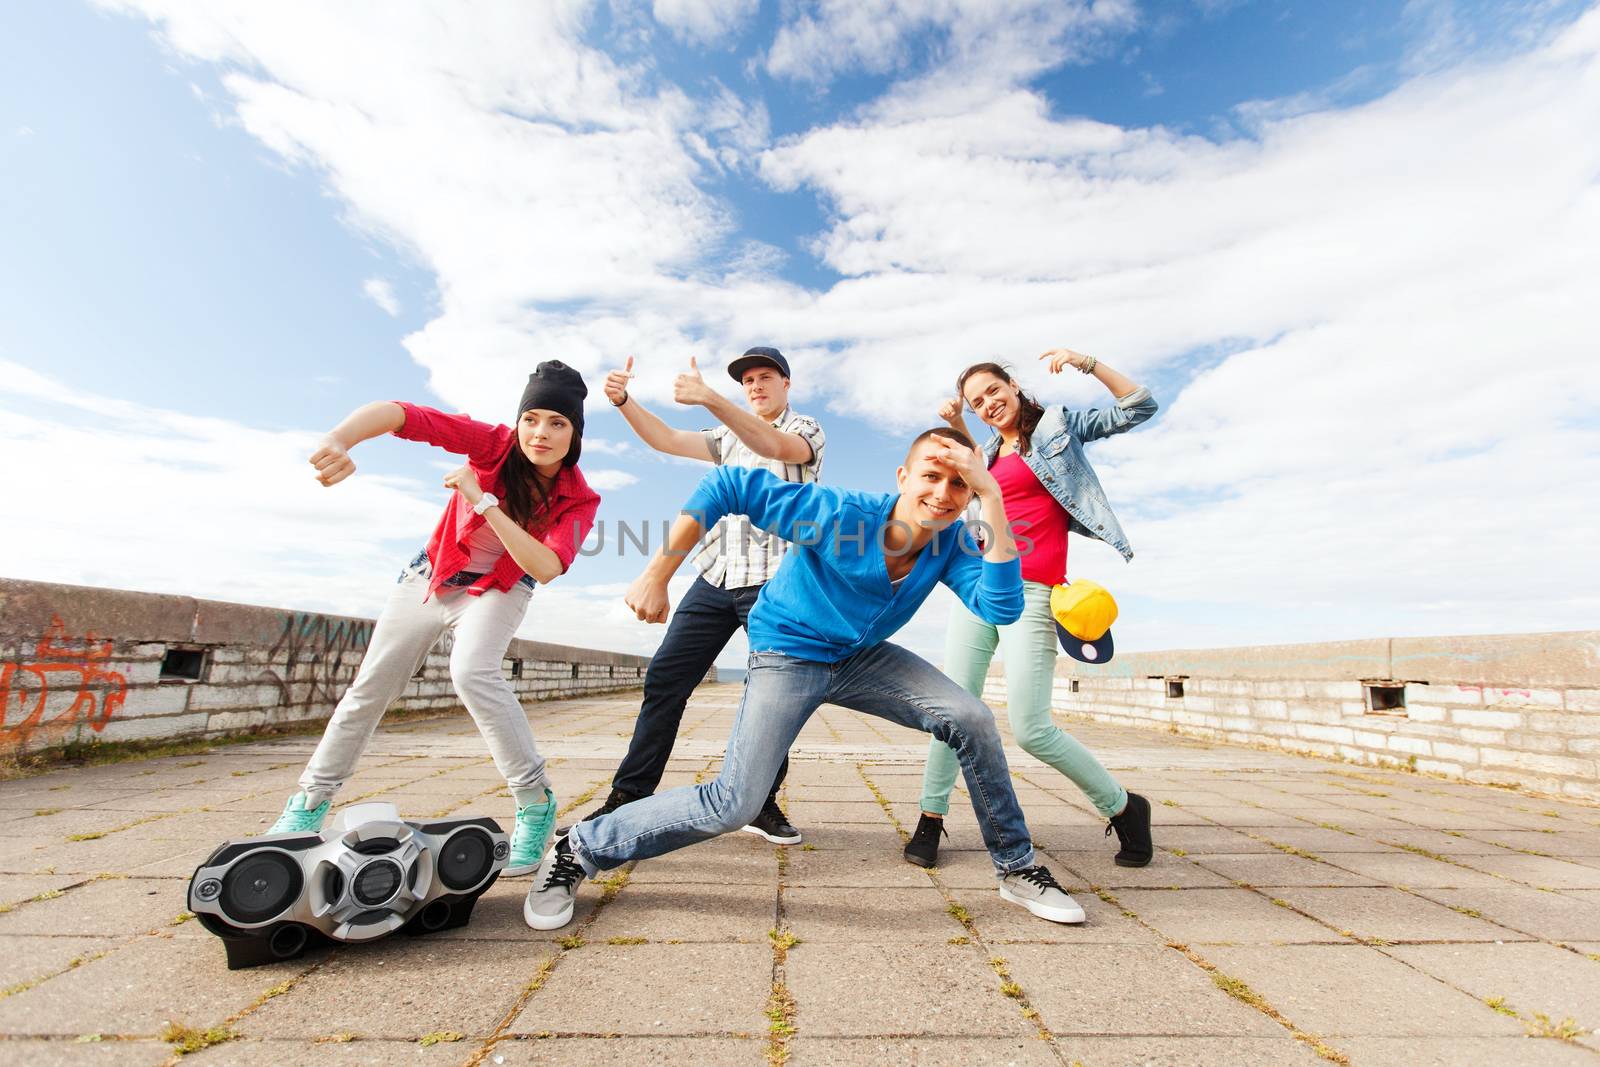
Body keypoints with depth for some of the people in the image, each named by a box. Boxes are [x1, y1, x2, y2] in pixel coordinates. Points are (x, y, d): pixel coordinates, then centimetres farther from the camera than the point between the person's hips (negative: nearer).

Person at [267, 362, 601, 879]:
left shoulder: (579, 500, -24)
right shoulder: (492, 444, -24)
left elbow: (545, 568, -36)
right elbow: (394, 412, -32)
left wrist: (483, 500, -39)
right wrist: (337, 440, -53)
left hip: (497, 591, -2)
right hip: (428, 577, 3)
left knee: (472, 672, -31)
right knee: (369, 687, 10)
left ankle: (535, 803, -20)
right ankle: (311, 802, 34)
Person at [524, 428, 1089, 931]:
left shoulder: (951, 543, -14)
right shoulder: (839, 514, -30)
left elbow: (1002, 607, -30)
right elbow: (726, 485, -28)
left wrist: (992, 500, -35)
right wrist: (657, 574, -29)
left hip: (864, 659, 5)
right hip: (788, 655, -5)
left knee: (972, 719, -10)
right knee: (733, 803, -14)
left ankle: (1016, 867, 13)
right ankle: (579, 849, 7)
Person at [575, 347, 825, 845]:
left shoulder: (806, 429, 7)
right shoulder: (729, 436, 24)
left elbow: (778, 447, -18)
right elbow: (667, 439, 11)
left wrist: (709, 398, -28)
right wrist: (624, 401, -5)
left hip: (775, 579, -4)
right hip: (718, 576, 5)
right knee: (665, 678, -1)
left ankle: (762, 803, 14)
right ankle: (629, 795, 9)